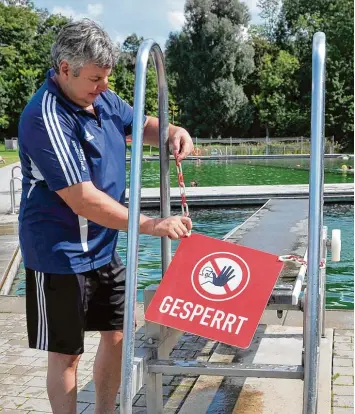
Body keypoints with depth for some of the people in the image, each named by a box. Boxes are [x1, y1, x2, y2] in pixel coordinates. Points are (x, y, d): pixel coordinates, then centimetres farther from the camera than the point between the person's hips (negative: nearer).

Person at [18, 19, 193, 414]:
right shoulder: (46, 118, -24)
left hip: (102, 248, 9)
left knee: (118, 335, 18)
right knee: (66, 353, 5)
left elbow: (140, 125, 18)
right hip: (61, 256, -8)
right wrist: (152, 225, -27)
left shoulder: (101, 98, 0)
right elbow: (83, 200, -29)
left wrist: (172, 132, -4)